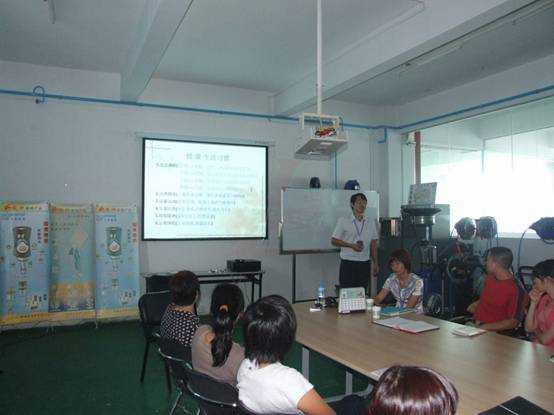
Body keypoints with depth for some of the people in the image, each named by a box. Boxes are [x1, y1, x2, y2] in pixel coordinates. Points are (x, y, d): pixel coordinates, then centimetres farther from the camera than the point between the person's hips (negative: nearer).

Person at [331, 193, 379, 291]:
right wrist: (351, 245, -12)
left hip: (364, 263, 3)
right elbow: (333, 240, -1)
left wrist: (375, 263, 7)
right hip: (348, 263, -3)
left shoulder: (371, 223, 10)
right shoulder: (343, 221, -1)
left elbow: (373, 245, 12)